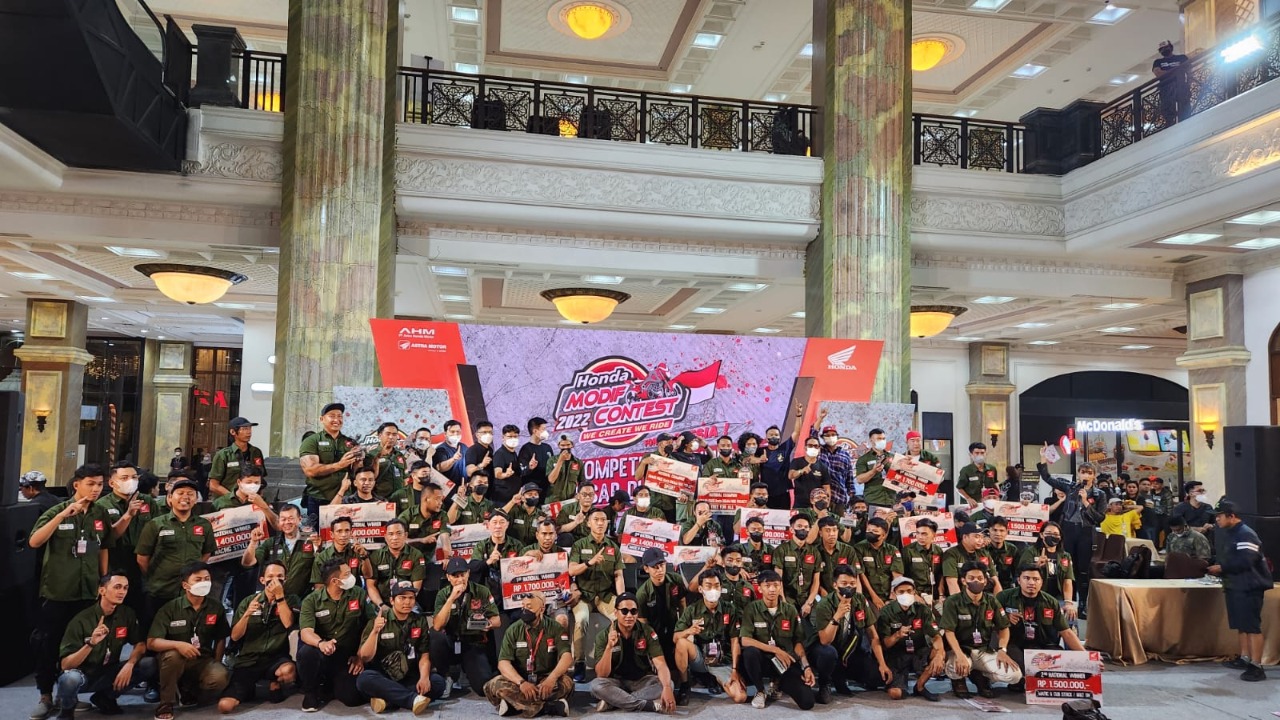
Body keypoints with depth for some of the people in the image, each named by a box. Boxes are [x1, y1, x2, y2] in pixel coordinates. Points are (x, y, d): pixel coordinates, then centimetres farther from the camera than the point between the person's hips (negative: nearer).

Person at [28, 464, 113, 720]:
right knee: (48, 643, 5)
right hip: (57, 591, -2)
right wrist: (64, 514, -27)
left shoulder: (102, 514, 3)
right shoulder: (57, 511, -6)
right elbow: (34, 542, -19)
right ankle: (46, 696, 18)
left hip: (89, 591, 3)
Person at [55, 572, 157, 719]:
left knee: (150, 665, -18)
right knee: (69, 679, -39)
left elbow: (140, 644, -1)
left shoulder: (127, 614, -6)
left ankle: (105, 697, 5)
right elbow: (65, 665, -22)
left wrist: (129, 665, -21)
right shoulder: (82, 620, -19)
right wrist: (90, 644, -38)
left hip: (108, 673, 4)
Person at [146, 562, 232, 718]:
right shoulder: (170, 608, -9)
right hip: (174, 659, -2)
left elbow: (220, 639, 10)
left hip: (203, 661, 2)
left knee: (221, 677, -29)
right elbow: (151, 643, -14)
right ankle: (166, 704, -15)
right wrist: (178, 644, -32)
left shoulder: (216, 609, -1)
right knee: (173, 655, -37)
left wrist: (216, 663, -3)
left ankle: (190, 693, 7)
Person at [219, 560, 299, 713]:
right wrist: (247, 614, -14)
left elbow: (289, 624, -14)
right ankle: (249, 689, 17)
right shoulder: (248, 601, 8)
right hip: (248, 660, 1)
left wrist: (279, 596, -15)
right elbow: (235, 636, 2)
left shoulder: (291, 600, 5)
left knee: (288, 670, -38)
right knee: (225, 706, -18)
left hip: (276, 658, -1)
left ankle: (275, 687, 0)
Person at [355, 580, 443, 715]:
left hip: (409, 678, 3)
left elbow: (424, 655, 0)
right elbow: (365, 658, -12)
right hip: (382, 677, -2)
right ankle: (413, 699, -36)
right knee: (364, 679, -34)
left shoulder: (420, 621, 4)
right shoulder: (377, 621, -5)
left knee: (438, 682, -23)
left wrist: (424, 678, -21)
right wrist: (375, 631, -28)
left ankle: (387, 699, -25)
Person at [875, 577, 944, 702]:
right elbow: (885, 643, -12)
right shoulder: (886, 612, -8)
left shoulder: (923, 609, -1)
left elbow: (936, 636, -11)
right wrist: (897, 635, -34)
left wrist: (939, 654, -33)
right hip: (896, 657, -3)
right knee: (895, 694, -25)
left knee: (941, 654, -28)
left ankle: (919, 686, -3)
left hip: (918, 654, 3)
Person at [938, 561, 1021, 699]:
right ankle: (958, 681, 3)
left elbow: (1003, 628, 9)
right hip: (960, 649, -4)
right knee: (957, 669, -38)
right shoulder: (953, 602, -11)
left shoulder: (992, 601, 3)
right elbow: (949, 632, -16)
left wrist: (1002, 650, -9)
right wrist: (960, 655, -31)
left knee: (1015, 675, -18)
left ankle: (980, 676, 11)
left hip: (985, 650, 4)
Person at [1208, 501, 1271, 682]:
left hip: (1249, 587, -10)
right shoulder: (1229, 534, 15)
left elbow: (1245, 561, -26)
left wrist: (1221, 568, -19)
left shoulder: (1245, 534, -17)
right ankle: (1245, 658, 25)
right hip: (1234, 586, 10)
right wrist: (1217, 569, 3)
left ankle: (1256, 666, -9)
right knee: (1241, 625, 16)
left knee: (1252, 626, -9)